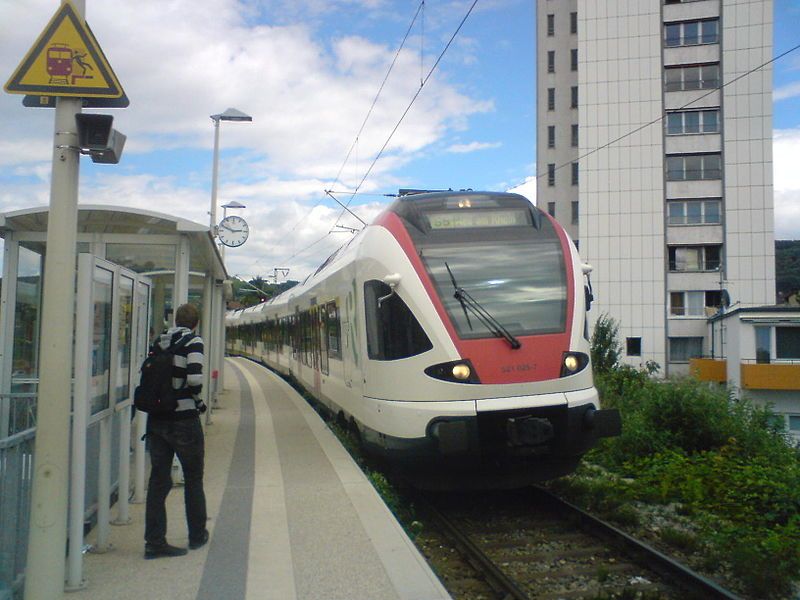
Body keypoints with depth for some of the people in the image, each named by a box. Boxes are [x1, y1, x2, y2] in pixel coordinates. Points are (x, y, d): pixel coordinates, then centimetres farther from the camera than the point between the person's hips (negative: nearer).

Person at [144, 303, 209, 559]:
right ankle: (197, 536, 26)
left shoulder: (159, 341, 8)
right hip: (183, 420, -5)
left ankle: (154, 542, 10)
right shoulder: (193, 341, -10)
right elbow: (194, 378, -21)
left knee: (158, 480, 9)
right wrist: (195, 397, -2)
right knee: (193, 479, 13)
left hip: (156, 420, 5)